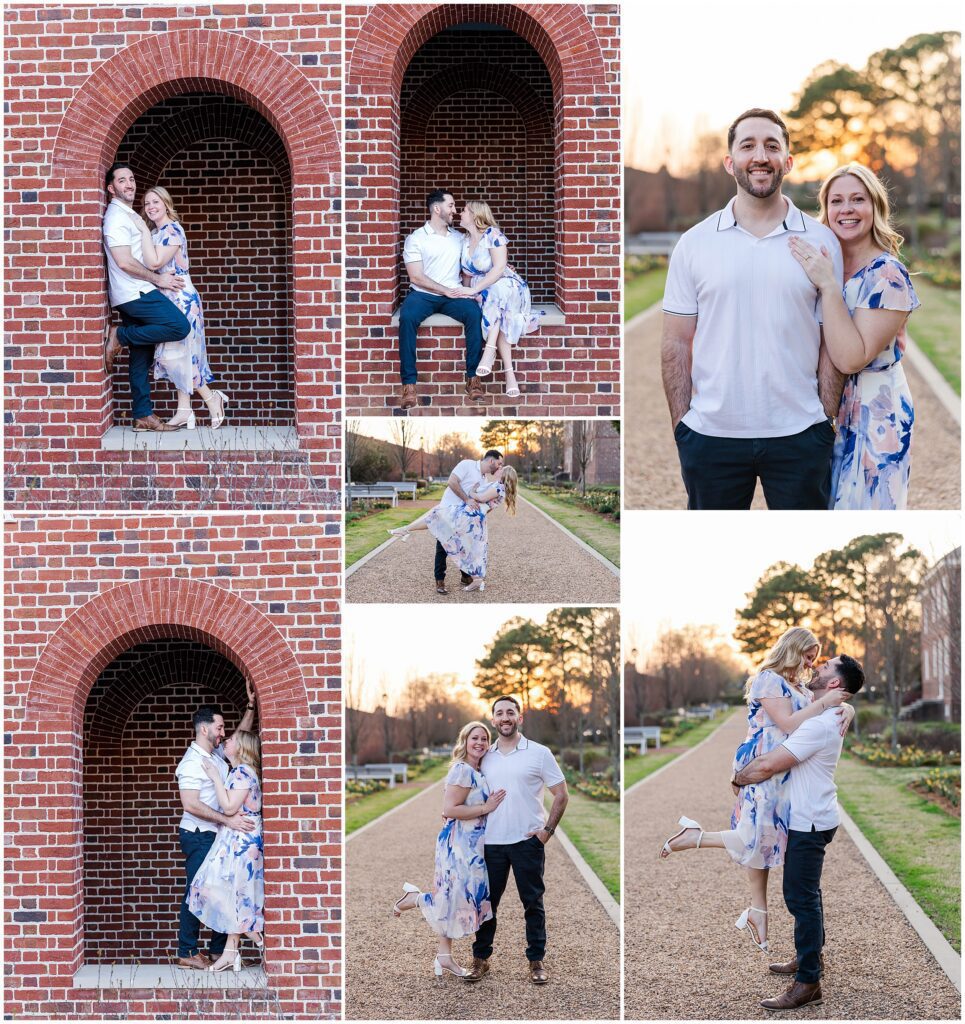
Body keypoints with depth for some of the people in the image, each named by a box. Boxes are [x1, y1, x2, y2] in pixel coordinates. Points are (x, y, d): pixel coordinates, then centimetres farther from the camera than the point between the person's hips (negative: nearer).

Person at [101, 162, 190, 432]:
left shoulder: (129, 215, 20)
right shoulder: (117, 216, -11)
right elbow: (125, 262, -19)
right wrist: (158, 279, -12)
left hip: (136, 294, 10)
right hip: (135, 293, -10)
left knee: (141, 357, 7)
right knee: (180, 326, -18)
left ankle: (143, 416, 8)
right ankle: (119, 337, -8)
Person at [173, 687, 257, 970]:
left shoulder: (216, 754, 10)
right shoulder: (192, 762, -16)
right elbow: (191, 804, -24)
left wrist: (250, 706, 13)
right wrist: (227, 819, -26)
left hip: (216, 836, 9)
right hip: (198, 836, -9)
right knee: (196, 891, -5)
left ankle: (219, 950, 14)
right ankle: (187, 953, 0)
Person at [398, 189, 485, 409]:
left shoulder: (458, 237, 16)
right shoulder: (416, 239, 1)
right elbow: (416, 277, -8)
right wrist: (448, 291, -14)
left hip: (453, 295, 3)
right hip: (423, 294, -3)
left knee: (474, 313, -29)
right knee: (407, 317, -35)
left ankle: (473, 377, -23)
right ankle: (409, 383, -34)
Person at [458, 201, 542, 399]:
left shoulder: (492, 234, -8)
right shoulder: (465, 241, 12)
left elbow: (499, 268, -19)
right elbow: (467, 274, 13)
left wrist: (475, 289, -25)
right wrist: (467, 290, -10)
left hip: (507, 287, -3)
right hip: (482, 293, 4)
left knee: (496, 290, -40)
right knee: (499, 316, -31)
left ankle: (490, 351, -47)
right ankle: (509, 372, -43)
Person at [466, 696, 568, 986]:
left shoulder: (539, 753, 0)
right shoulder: (485, 757, 10)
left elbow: (561, 794, 1)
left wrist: (548, 829, -7)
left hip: (527, 841, -3)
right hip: (491, 841, 3)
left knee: (533, 902, 3)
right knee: (486, 901, 6)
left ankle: (537, 961, 11)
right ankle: (480, 958, 15)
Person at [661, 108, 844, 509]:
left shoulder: (821, 242, 3)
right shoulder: (695, 243, 3)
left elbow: (832, 344, 4)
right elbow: (677, 344, 4)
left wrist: (828, 422, -2)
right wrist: (680, 426, -1)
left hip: (798, 434, 0)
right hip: (710, 435, 0)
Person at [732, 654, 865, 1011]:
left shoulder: (819, 724, -25)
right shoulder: (825, 717, 8)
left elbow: (765, 767, -26)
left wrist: (737, 778, -7)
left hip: (809, 823, -10)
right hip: (811, 817, 10)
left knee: (801, 897, -7)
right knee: (806, 893, 22)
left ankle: (808, 984, -4)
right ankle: (811, 955, 37)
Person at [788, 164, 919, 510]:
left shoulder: (888, 276, -17)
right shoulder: (822, 265, 6)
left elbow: (852, 358, -25)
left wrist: (828, 286, -26)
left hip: (874, 419, -7)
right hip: (829, 415, 7)